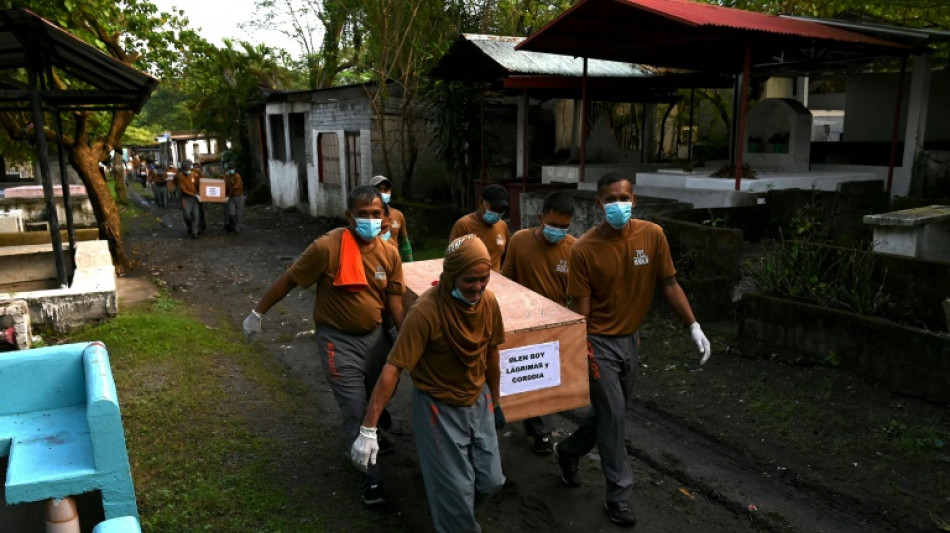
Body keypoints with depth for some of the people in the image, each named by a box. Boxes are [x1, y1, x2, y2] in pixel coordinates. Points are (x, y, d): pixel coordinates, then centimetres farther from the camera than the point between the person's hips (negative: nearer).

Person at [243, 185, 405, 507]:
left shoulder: (390, 254, -6)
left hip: (375, 334, 5)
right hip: (338, 339, -5)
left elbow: (394, 302, -1)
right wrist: (258, 313, -4)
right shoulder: (327, 247, -21)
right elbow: (289, 280, -11)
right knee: (355, 411, -2)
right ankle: (371, 478, 16)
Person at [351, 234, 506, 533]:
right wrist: (369, 429, -30)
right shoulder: (426, 310, -28)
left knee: (491, 481, 14)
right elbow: (393, 368, -28)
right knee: (456, 490, 2)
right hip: (439, 406, -5)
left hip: (479, 401, 6)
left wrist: (495, 401, 17)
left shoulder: (489, 302, -10)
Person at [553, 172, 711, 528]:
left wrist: (694, 327, -6)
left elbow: (669, 285, -1)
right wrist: (580, 353, -16)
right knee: (612, 414, -1)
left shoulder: (653, 236, -9)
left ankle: (567, 452, 44)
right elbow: (581, 308, -14)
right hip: (599, 341, -5)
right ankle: (618, 495, 16)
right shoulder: (584, 249, -18)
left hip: (630, 339, 5)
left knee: (609, 411, 19)